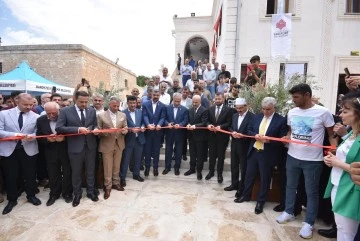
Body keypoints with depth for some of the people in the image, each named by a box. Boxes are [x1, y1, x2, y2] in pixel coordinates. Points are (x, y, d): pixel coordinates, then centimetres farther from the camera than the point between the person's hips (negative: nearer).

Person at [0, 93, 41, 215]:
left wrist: (31, 136, -25)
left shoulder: (35, 116, -1)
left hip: (29, 150, 0)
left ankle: (31, 195, 33)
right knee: (11, 176, 11)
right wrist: (14, 135, -22)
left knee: (30, 175, 12)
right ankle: (12, 199, 32)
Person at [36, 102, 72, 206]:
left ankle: (67, 193, 29)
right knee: (53, 175, 15)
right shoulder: (40, 120, -1)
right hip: (51, 152, 3)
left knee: (67, 173, 11)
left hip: (65, 151, -2)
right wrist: (47, 139, -17)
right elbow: (39, 137, 3)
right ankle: (54, 194, 34)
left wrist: (64, 138, -23)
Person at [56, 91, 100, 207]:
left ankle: (91, 192, 33)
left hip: (90, 145, 3)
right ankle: (77, 194, 34)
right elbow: (59, 128, -13)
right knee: (76, 172, 14)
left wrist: (96, 129, -12)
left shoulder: (92, 111, 3)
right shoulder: (65, 111, -6)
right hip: (75, 147, -2)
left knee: (90, 170, 15)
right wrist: (78, 129, -22)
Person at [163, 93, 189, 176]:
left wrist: (179, 125, -23)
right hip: (169, 132, 1)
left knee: (178, 151, 9)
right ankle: (167, 167, 25)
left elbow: (185, 120, -5)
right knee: (168, 150, 10)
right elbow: (164, 118, 0)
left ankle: (177, 168, 24)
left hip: (179, 133, -1)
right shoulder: (167, 108, 2)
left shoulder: (184, 109, 0)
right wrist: (168, 124, -19)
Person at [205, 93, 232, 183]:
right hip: (212, 135, 3)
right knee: (211, 154, 14)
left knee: (221, 155, 9)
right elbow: (207, 120, 6)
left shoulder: (228, 110, -6)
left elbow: (229, 123, -10)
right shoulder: (210, 109, 6)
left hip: (222, 136, -3)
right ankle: (211, 171, 31)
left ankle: (219, 173, 25)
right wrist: (209, 125, -15)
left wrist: (220, 127, -24)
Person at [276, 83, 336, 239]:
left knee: (311, 192, 10)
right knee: (290, 186, 19)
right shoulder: (292, 112, 2)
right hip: (292, 156, 5)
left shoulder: (323, 112, -11)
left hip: (312, 160, -4)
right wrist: (286, 137, -5)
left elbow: (332, 134, -3)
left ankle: (308, 223, 28)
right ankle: (288, 212, 38)